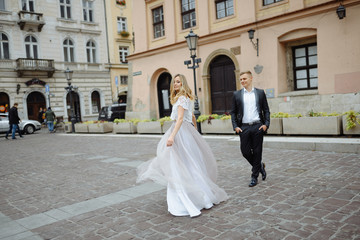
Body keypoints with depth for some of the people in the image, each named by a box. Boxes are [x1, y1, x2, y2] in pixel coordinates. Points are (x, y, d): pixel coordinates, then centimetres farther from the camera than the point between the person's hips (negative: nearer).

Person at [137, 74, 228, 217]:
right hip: (187, 130, 10)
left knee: (180, 167, -9)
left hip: (181, 133, -10)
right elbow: (192, 117, 24)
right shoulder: (186, 98, 19)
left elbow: (180, 118, -22)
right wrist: (195, 131, 30)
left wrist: (172, 136, -30)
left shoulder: (181, 98, -11)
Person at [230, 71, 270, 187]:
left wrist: (266, 124, -4)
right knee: (245, 151, 1)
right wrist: (235, 126, -2)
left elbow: (266, 110, 7)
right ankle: (260, 166, 29)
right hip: (244, 127, 1)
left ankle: (254, 176, 16)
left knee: (257, 152, 3)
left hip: (258, 126, -1)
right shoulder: (237, 94, 7)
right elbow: (233, 112, 8)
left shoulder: (260, 93, 6)